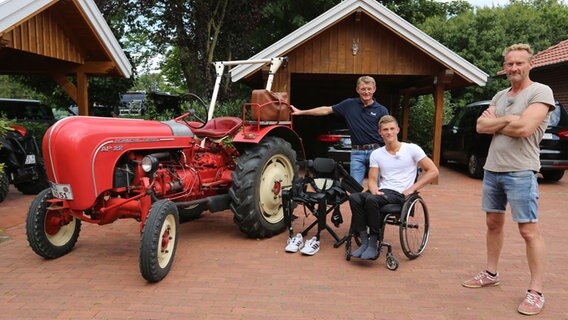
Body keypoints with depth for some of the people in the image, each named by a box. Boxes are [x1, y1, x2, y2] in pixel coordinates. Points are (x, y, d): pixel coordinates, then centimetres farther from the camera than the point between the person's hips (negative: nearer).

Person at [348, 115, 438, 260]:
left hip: (399, 194, -4)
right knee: (354, 197, -26)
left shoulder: (412, 149, 1)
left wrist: (412, 188, -8)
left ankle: (373, 242, -18)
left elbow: (433, 171, 0)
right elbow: (372, 179, 10)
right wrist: (375, 191, -14)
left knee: (371, 200, -33)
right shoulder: (376, 154, 12)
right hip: (382, 192, 4)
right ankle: (364, 240, -20)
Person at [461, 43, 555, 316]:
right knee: (493, 223, 15)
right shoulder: (500, 96, 15)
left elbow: (524, 128, -20)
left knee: (529, 231, -4)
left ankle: (536, 292, 5)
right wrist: (507, 120, -10)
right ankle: (491, 274, 29)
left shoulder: (540, 92, -7)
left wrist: (495, 122, -4)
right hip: (492, 169, 8)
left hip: (521, 172, -7)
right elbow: (481, 126, 5)